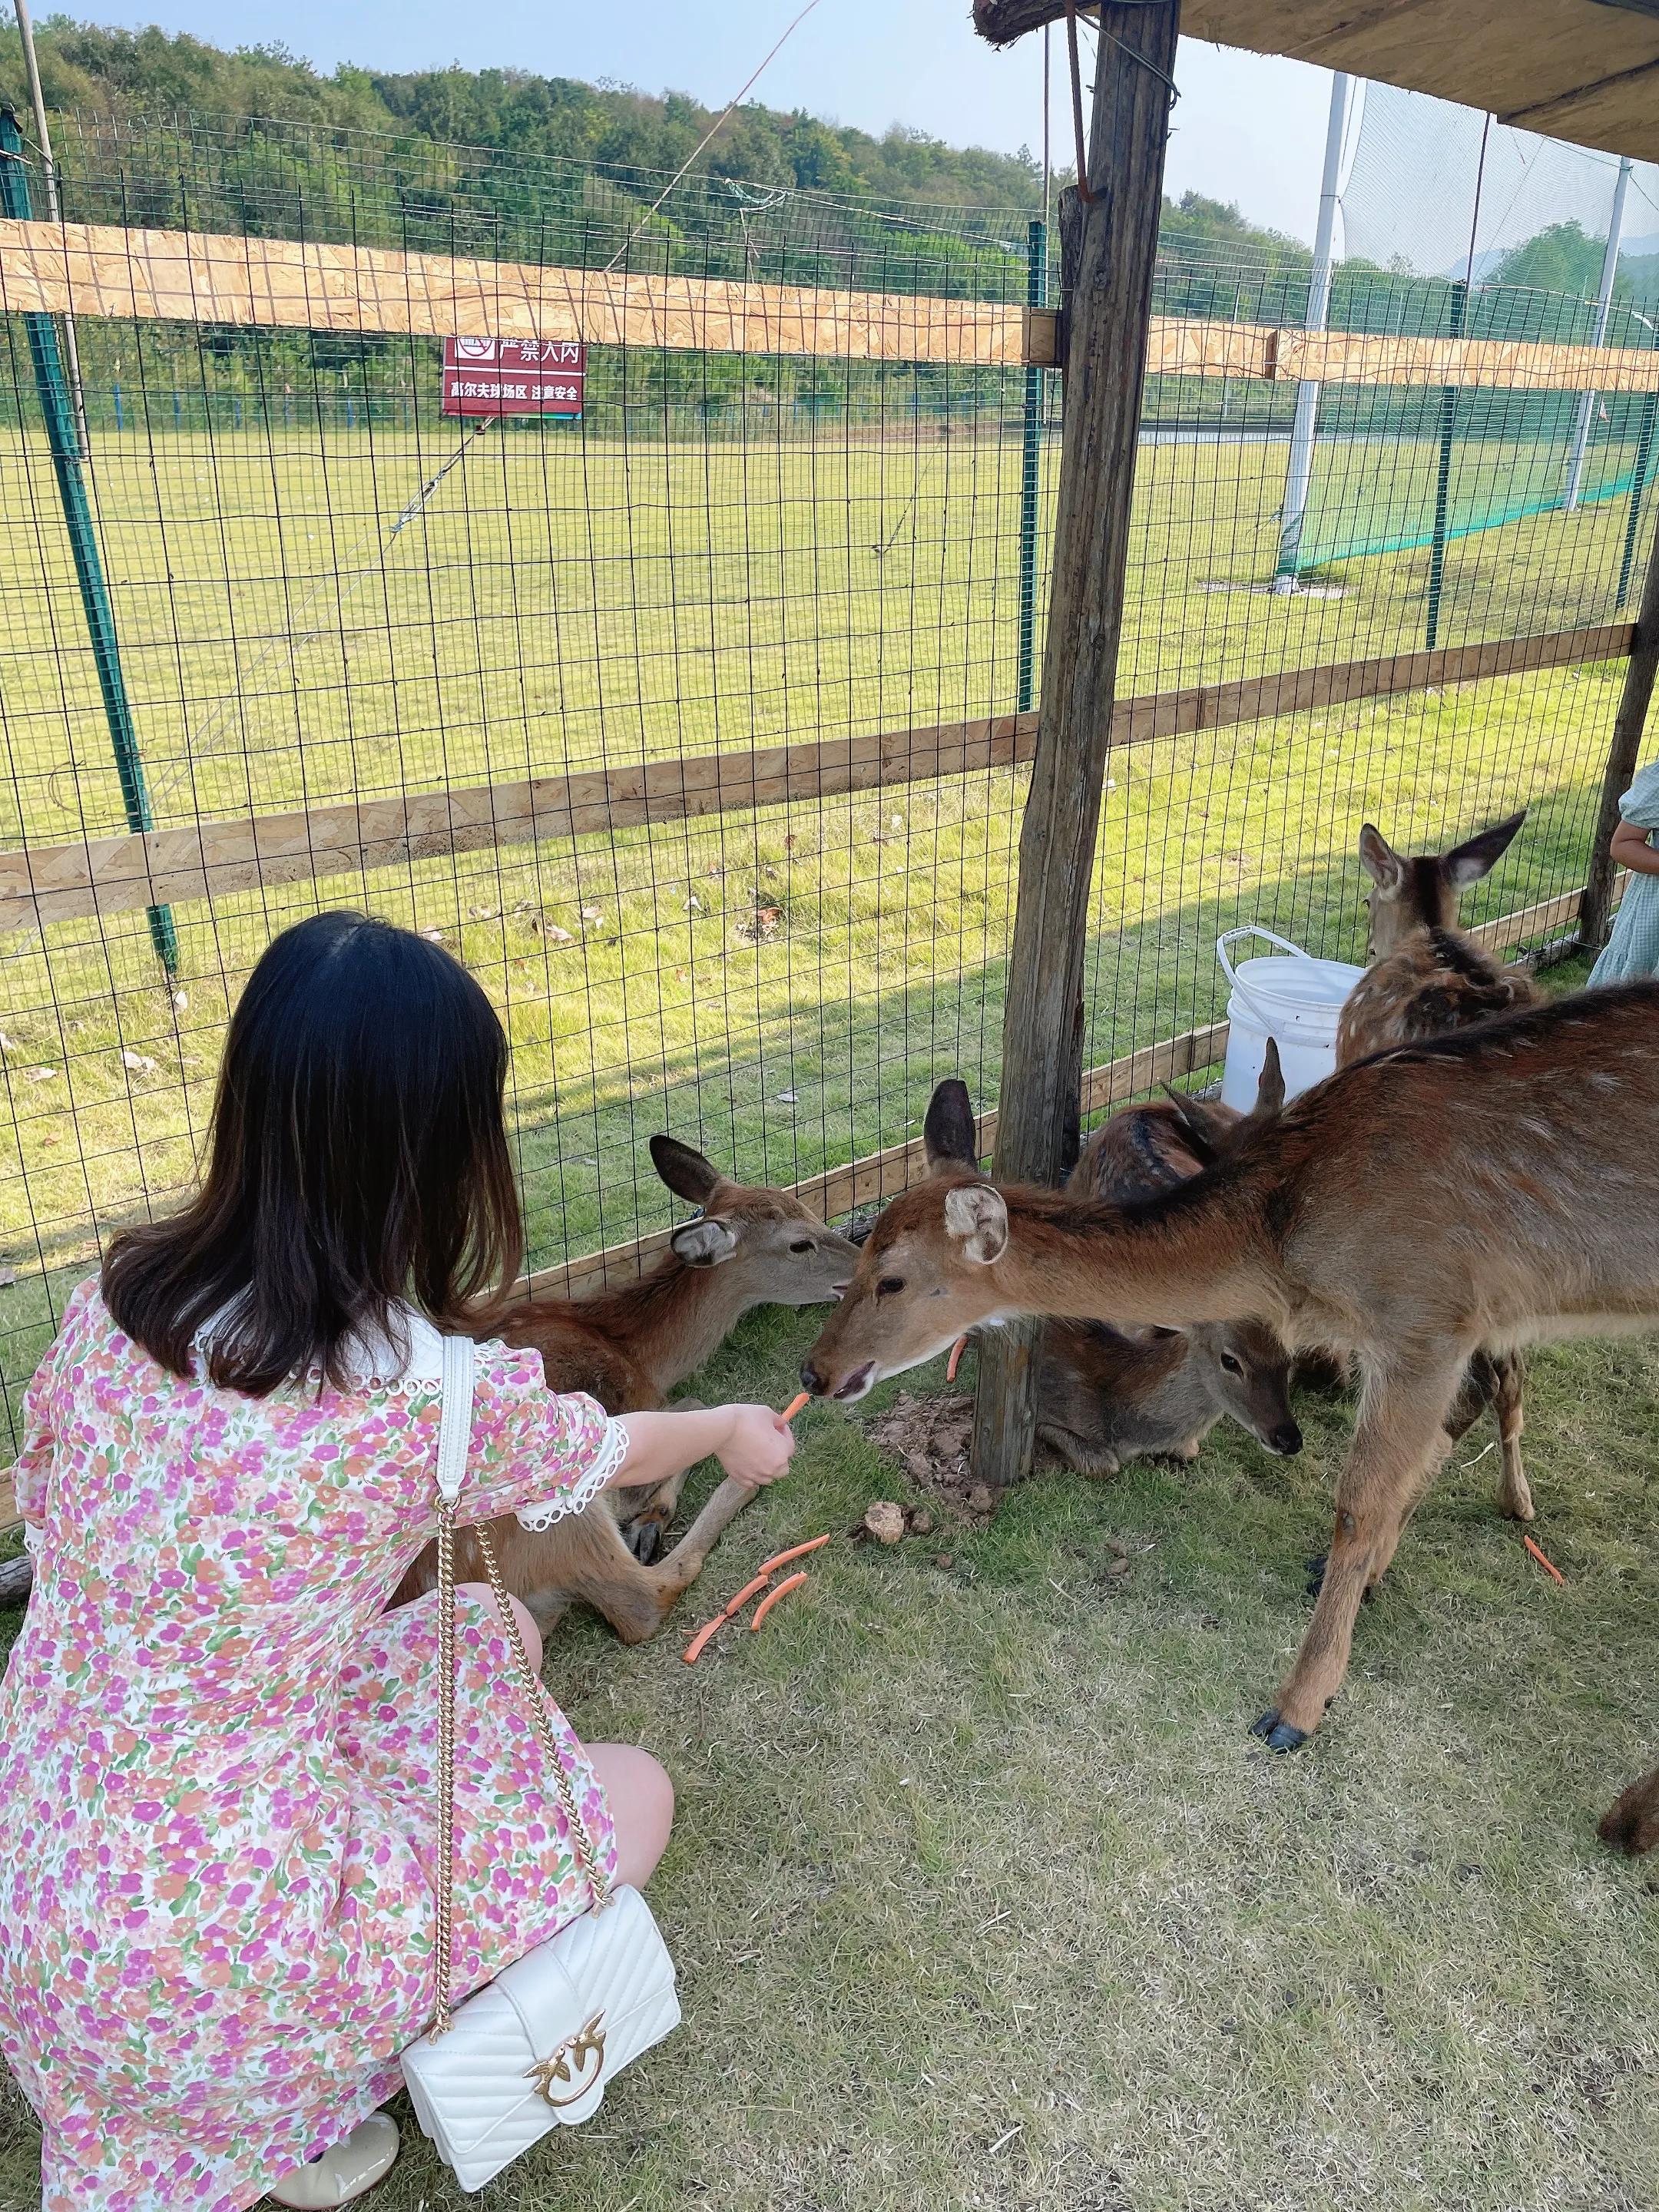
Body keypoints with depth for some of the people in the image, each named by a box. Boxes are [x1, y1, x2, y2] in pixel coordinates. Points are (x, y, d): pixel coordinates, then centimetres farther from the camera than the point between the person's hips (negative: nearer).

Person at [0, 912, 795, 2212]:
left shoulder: (116, 1300, -10)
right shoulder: (439, 1400, -26)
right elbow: (616, 1452, -4)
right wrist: (733, 1429, 19)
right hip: (190, 1949, -6)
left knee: (491, 1636, 18)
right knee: (635, 1800, 10)